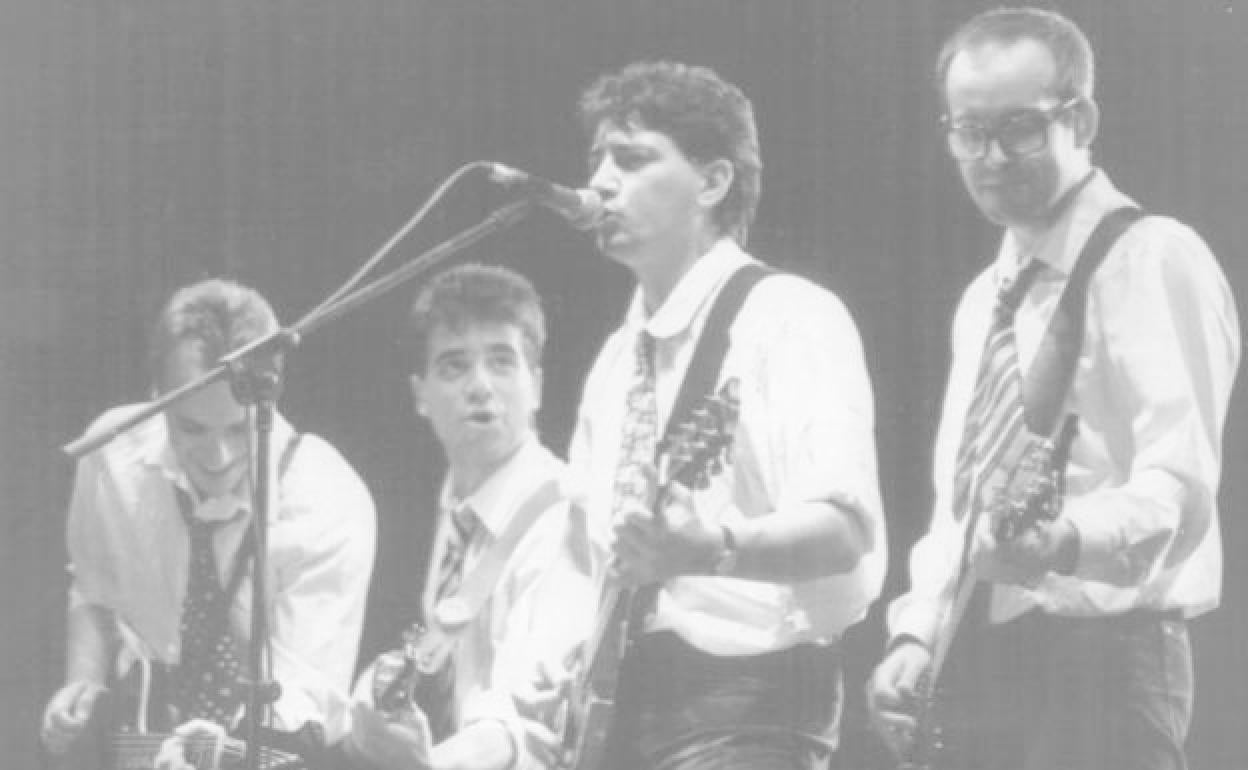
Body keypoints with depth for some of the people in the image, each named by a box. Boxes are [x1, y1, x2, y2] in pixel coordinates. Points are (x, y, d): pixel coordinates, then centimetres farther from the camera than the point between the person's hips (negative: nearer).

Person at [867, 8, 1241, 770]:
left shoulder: (1152, 261, -7)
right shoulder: (983, 300, 20)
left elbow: (1178, 489, -19)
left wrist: (1067, 541, -37)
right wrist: (919, 635, 7)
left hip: (1100, 660, -8)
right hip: (980, 667, 8)